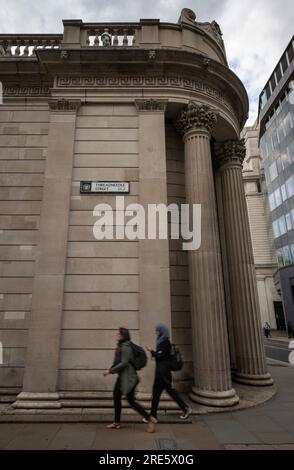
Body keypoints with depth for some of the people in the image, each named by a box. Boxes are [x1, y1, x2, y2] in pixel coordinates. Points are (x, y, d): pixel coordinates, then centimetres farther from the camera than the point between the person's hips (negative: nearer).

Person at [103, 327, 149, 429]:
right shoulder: (120, 346, 9)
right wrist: (111, 369, 6)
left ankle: (149, 418, 10)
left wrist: (110, 371, -19)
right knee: (116, 397, 13)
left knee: (131, 400, -2)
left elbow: (124, 363, -24)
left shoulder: (126, 347, -20)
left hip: (128, 377, -10)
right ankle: (116, 422, 27)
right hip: (122, 376, 10)